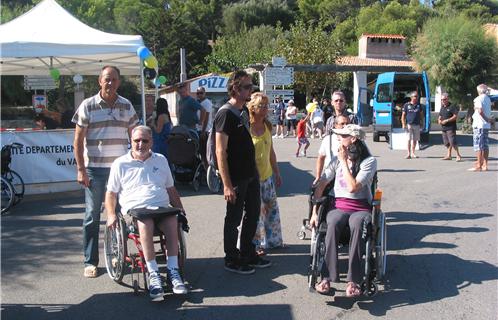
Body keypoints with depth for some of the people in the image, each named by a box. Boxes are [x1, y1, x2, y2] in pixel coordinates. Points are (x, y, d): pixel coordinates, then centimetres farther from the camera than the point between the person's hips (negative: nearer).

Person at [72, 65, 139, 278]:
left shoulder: (127, 106, 7)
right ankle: (90, 261, 9)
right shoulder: (88, 106, -1)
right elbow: (78, 140, -1)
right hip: (95, 168, -3)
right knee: (92, 215, 1)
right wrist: (81, 169, -8)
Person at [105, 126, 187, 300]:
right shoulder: (121, 164, 16)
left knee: (172, 221, -33)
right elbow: (111, 193, 16)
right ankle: (153, 274, -35)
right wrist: (111, 214, -1)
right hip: (135, 208, -2)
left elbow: (171, 189, 27)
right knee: (145, 224, -37)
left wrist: (181, 210, 15)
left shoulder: (161, 160, 24)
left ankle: (173, 270, -31)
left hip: (162, 207, 2)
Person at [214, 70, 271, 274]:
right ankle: (232, 260, 19)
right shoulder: (225, 114, -17)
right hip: (236, 178, -9)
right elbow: (220, 152, -20)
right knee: (234, 219, 4)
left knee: (253, 214, 17)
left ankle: (248, 255, 32)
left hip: (251, 174, 9)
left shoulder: (244, 111, 10)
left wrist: (255, 170, 18)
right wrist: (227, 185, -22)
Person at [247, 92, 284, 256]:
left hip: (267, 175, 7)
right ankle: (256, 244, 15)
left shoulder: (267, 126, 6)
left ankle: (273, 240, 30)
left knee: (271, 208, 15)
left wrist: (277, 172, 18)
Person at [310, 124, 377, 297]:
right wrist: (314, 212, -4)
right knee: (333, 223, -34)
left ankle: (353, 280, -36)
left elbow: (353, 187, -15)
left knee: (357, 225, -38)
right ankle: (327, 276, -34)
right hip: (339, 206, 2)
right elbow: (321, 185, 5)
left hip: (361, 207, -2)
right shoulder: (337, 160, 11)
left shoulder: (369, 161, -2)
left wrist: (344, 162, -8)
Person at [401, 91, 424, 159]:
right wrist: (403, 124, -7)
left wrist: (422, 122, 11)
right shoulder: (407, 105, 0)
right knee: (409, 139, -6)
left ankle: (413, 153, 18)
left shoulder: (419, 105, 11)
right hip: (409, 124, -4)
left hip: (417, 125, 4)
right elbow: (403, 115, 1)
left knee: (415, 140, 7)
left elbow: (421, 114, 18)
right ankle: (408, 154, -1)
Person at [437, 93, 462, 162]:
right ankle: (448, 155, 18)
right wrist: (439, 120, 5)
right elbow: (440, 116, 28)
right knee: (447, 143, 11)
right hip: (444, 128, 8)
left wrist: (446, 120, -17)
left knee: (453, 142, -13)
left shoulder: (452, 107, -7)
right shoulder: (442, 107, 17)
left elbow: (456, 116, -13)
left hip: (451, 128, -8)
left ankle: (458, 156, -8)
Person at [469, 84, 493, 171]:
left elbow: (480, 111, -23)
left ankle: (479, 166, -5)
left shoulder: (478, 99, -11)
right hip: (487, 125, 8)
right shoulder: (488, 99, 14)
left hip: (479, 125, -8)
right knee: (485, 145, 10)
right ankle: (484, 164, 14)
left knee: (478, 145, -5)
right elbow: (488, 111, 13)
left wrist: (486, 119, -14)